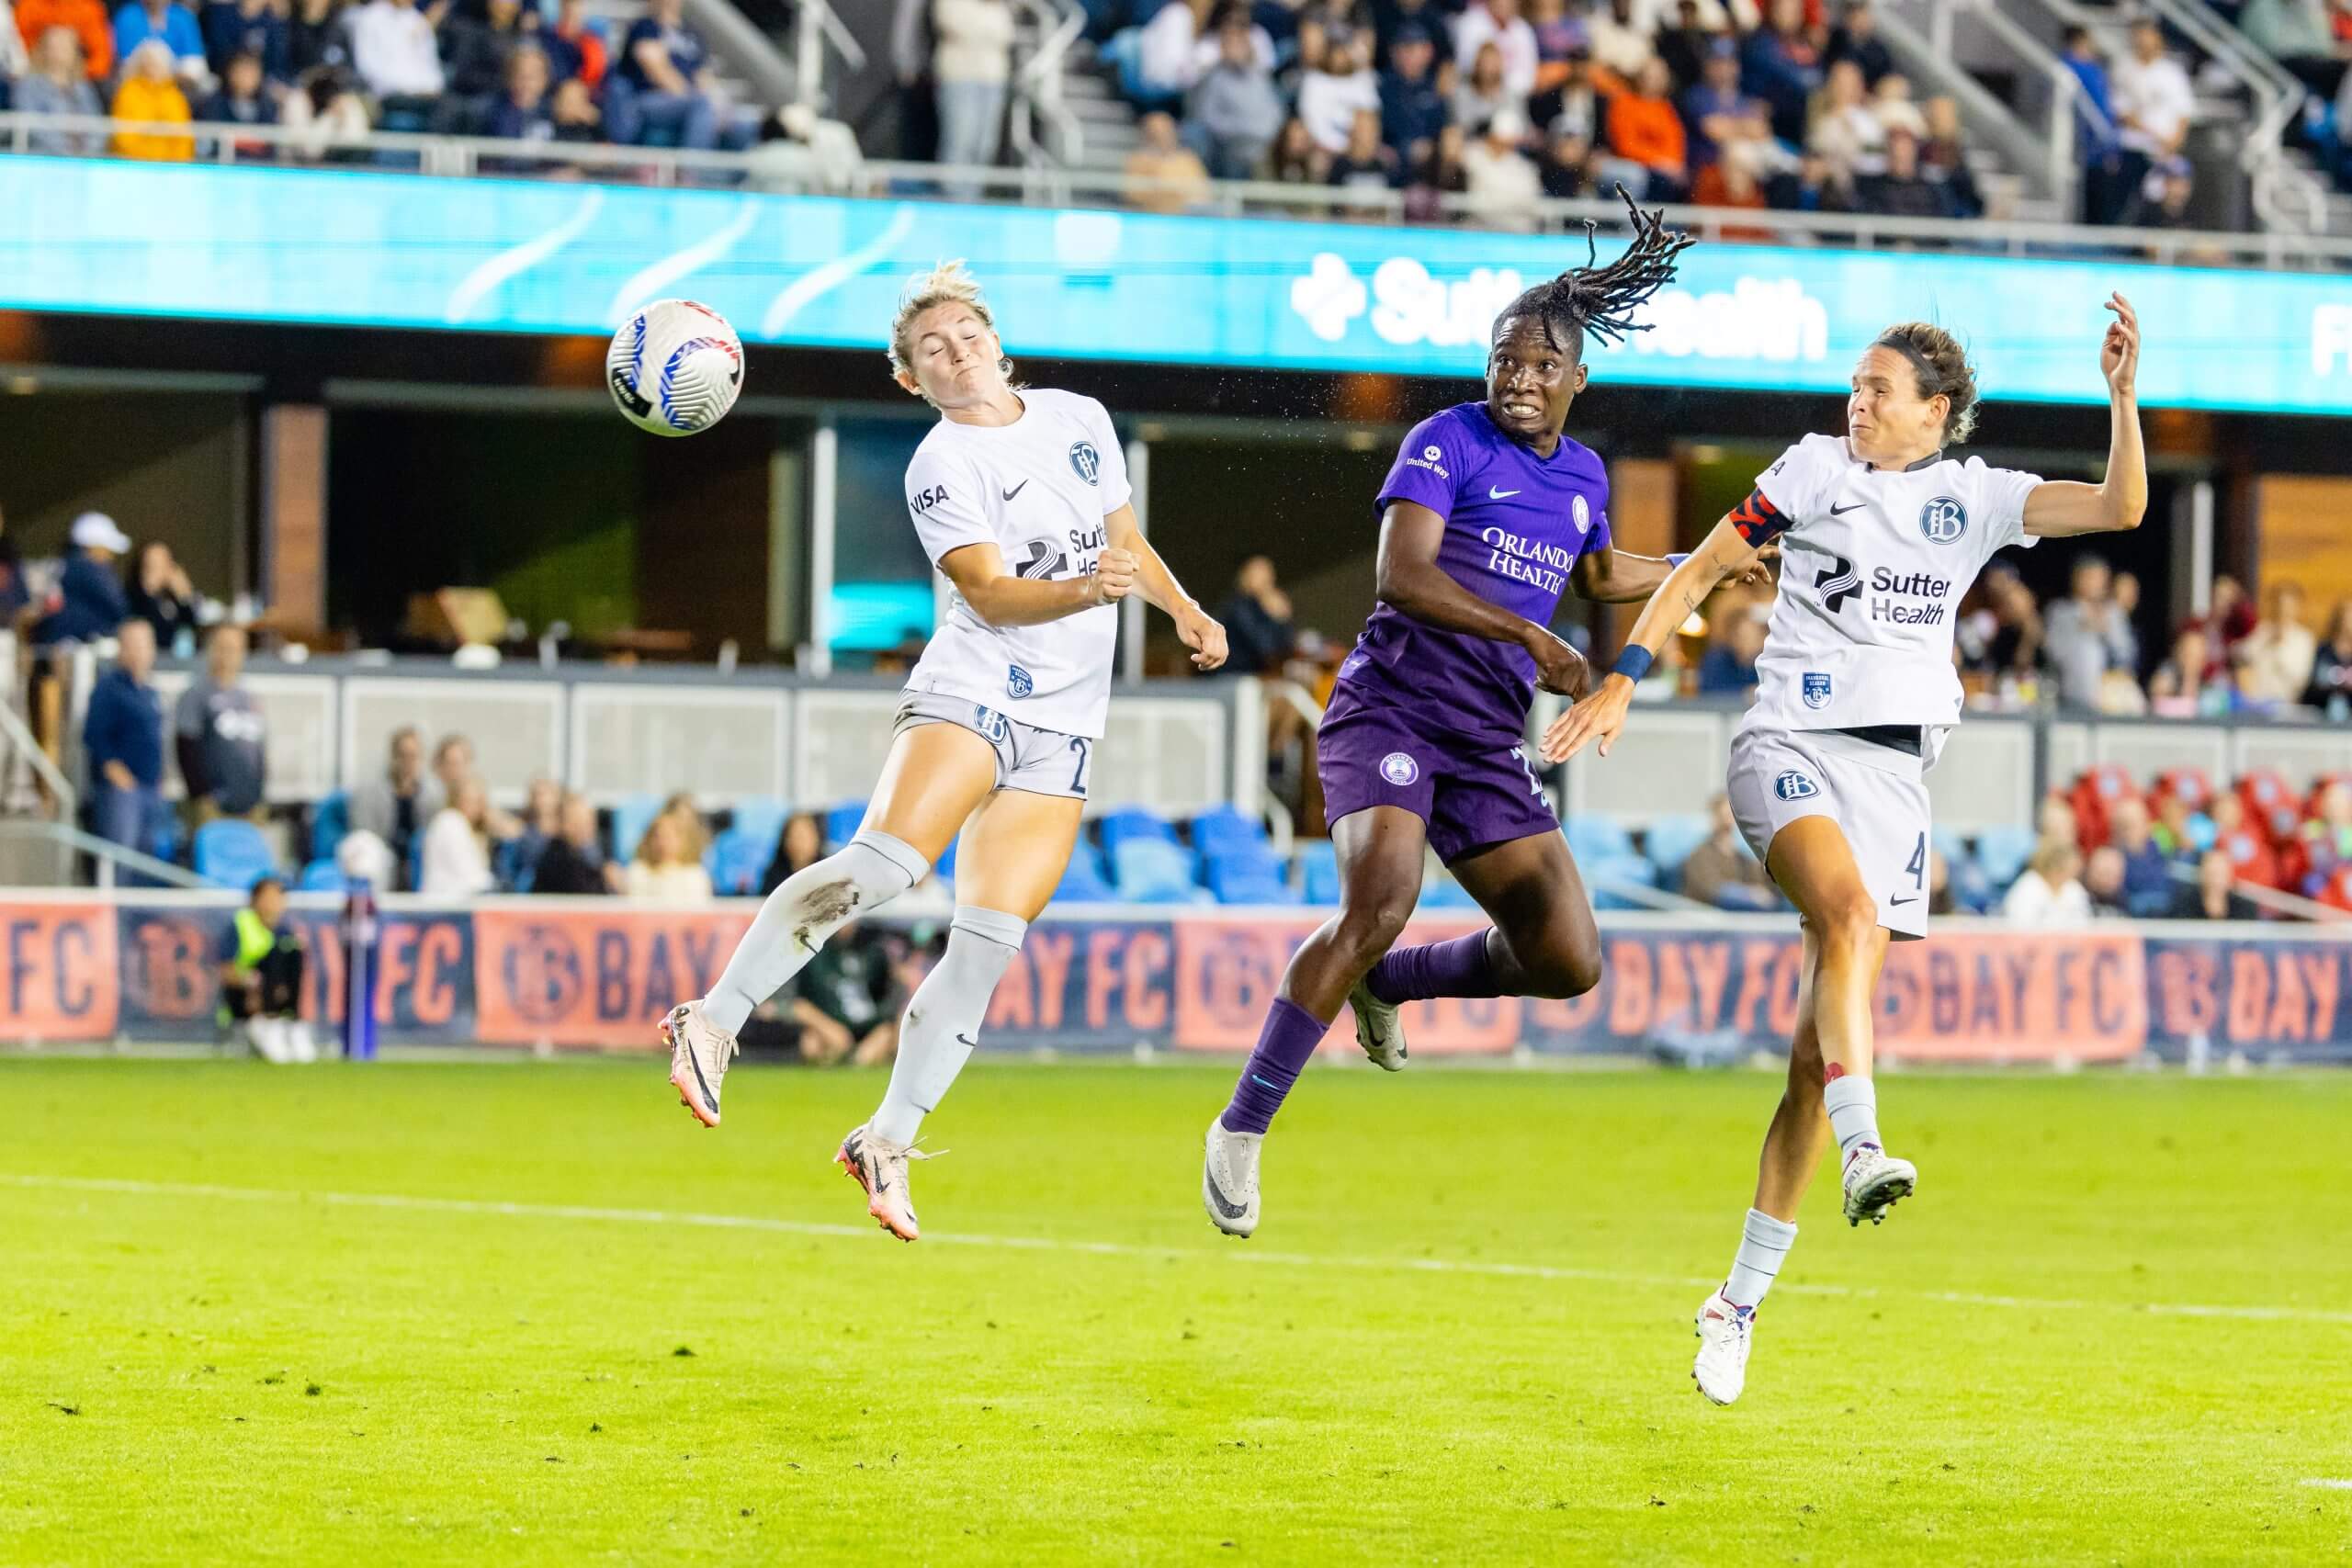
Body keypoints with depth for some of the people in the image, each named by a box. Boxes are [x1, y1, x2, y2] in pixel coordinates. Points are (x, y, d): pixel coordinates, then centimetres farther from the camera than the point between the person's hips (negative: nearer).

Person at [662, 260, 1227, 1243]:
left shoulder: (1082, 419, 14)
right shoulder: (942, 467, -6)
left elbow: (1125, 538, 28)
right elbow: (989, 594, -16)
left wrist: (1183, 609, 14)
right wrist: (1083, 589, -32)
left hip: (1062, 730, 5)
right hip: (971, 692, -5)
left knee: (986, 948, -4)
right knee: (881, 865, -28)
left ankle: (886, 1142, 3)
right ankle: (714, 1023, -26)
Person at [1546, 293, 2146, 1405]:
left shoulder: (1973, 499, 10)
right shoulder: (1815, 471, 5)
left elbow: (2121, 506, 2)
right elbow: (1701, 570, 8)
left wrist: (2121, 395, -11)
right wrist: (1622, 679, 1)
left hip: (1893, 771, 3)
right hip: (1791, 747, -3)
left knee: (1823, 1041, 0)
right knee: (1850, 911, -35)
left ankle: (1739, 1301, 6)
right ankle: (1863, 1154, -49)